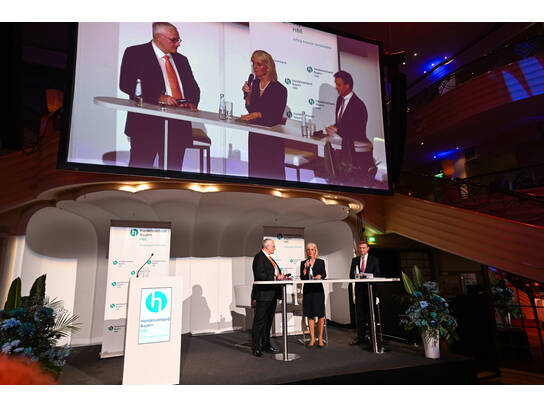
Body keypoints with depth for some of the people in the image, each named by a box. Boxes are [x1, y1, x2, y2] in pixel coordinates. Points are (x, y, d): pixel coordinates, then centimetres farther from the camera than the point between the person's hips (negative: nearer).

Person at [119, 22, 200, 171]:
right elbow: (126, 84, -7)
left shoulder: (181, 59, 21)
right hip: (148, 124, -4)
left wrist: (191, 102, -5)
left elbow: (194, 88, 19)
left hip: (178, 127, 5)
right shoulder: (135, 53, 5)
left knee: (173, 169, 4)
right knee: (141, 168, -7)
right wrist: (158, 97, -19)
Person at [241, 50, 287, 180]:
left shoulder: (279, 89, -9)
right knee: (255, 168, 11)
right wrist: (248, 94, -5)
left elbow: (277, 117, -13)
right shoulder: (255, 84, 8)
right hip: (255, 134, 5)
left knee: (272, 172, -2)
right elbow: (250, 109, 10)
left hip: (272, 137, -5)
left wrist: (257, 114, -21)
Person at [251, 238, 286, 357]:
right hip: (263, 295, -10)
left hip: (272, 295, 10)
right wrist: (276, 277, -19)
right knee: (259, 321, -3)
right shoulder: (259, 257, -11)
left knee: (268, 321, 16)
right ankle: (256, 347, 6)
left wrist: (281, 276, 3)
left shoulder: (270, 258, 19)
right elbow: (260, 275, -22)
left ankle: (266, 345, 27)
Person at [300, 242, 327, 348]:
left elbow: (324, 274, 1)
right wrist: (305, 268, -11)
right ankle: (312, 339, 11)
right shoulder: (303, 263, 8)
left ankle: (320, 339, 8)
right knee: (310, 315, 3)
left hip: (318, 289, -1)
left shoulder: (321, 262, 8)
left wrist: (319, 276, -19)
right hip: (308, 289, 1)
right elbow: (302, 278, 1)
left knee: (320, 314, -2)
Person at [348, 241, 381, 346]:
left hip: (370, 288, -2)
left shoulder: (374, 260, 6)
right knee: (359, 313, 1)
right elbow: (351, 275, 10)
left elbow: (377, 274, 0)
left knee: (370, 312, 1)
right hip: (359, 289, 2)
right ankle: (360, 336, 8)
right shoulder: (355, 260, 13)